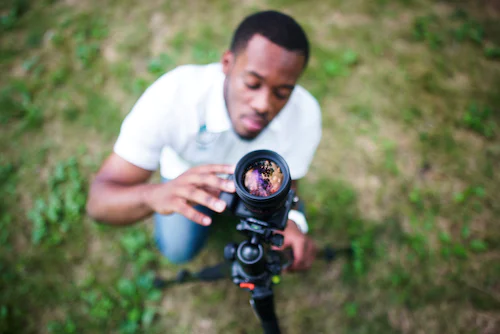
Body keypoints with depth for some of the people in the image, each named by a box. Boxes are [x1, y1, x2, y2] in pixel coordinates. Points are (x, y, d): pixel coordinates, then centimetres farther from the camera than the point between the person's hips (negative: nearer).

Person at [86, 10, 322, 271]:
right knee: (178, 250, -16)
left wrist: (289, 221, -39)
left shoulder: (305, 114, -33)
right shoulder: (171, 95, -40)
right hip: (187, 172, -1)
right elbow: (98, 202, -38)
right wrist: (154, 194, -60)